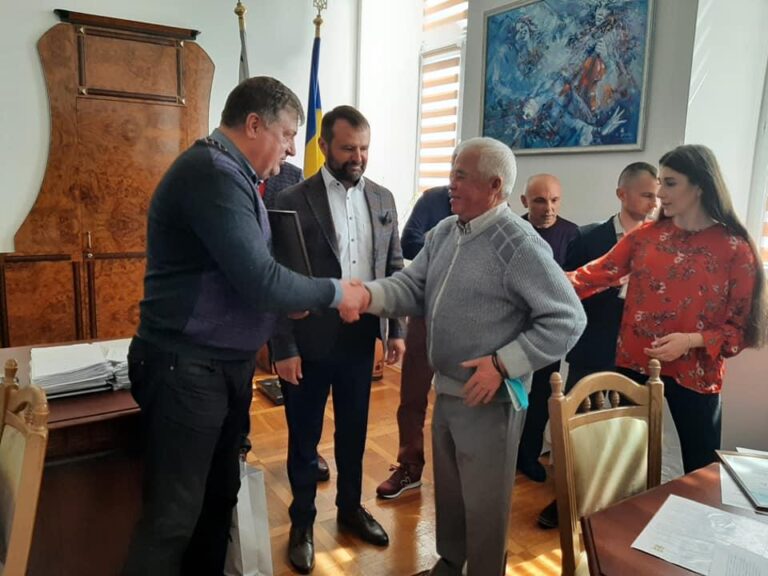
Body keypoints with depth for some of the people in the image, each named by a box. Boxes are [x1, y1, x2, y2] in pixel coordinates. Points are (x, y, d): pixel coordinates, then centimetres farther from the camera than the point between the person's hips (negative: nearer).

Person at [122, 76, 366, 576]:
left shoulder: (231, 174, 13)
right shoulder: (213, 172, -19)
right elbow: (260, 280, -26)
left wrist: (291, 302, 0)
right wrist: (336, 292, -12)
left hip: (227, 364, 10)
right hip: (188, 368, -10)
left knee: (219, 497, 21)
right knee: (173, 517, 1)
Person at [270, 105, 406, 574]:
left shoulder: (383, 199, 5)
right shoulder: (293, 201, -9)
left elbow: (395, 268, 9)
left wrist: (397, 329, 4)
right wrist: (284, 348, -12)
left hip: (361, 339, 4)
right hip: (310, 343, -4)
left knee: (353, 431, 19)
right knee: (304, 438, 13)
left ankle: (351, 507, 41)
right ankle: (302, 523, 33)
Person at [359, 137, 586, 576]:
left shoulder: (520, 245, -18)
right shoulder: (444, 232, 5)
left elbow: (568, 319, -18)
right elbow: (413, 288, 4)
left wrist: (502, 364, -23)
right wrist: (367, 295, -16)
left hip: (490, 400, -7)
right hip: (446, 391, 7)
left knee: (484, 504, 11)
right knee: (448, 493, 24)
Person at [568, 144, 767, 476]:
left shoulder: (734, 249, -7)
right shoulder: (645, 235, 2)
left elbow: (741, 327, -5)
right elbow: (599, 273, -8)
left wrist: (692, 341, -20)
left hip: (694, 374, -3)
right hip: (634, 364, 3)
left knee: (701, 470, 9)